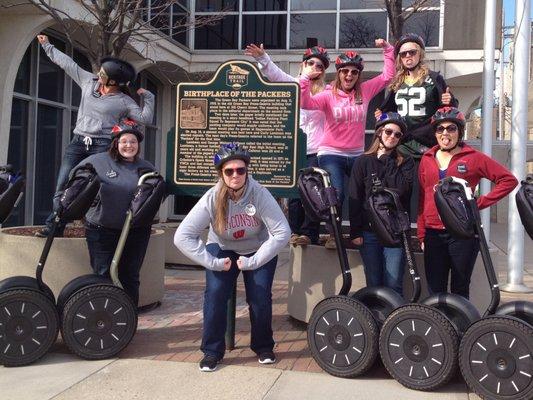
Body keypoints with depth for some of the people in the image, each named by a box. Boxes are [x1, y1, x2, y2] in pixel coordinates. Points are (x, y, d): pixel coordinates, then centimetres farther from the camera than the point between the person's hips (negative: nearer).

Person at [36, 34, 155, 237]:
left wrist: (148, 97, -12)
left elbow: (145, 118, -3)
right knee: (63, 186, -3)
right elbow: (68, 63, 20)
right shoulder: (89, 81, 12)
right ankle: (54, 226, 0)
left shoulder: (124, 101, 0)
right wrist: (47, 46, 27)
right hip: (78, 142, 4)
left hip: (102, 146, -4)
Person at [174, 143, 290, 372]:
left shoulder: (259, 194, -28)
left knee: (260, 297, -12)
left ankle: (263, 347, 14)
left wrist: (253, 261, -29)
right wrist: (213, 262, -30)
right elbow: (182, 236, -27)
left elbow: (282, 232, -30)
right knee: (215, 293, -17)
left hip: (259, 250, 0)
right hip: (222, 249, 1)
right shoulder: (212, 198, -25)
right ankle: (212, 351, 1)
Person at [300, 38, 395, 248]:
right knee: (336, 194, -16)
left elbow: (388, 76, 10)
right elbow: (304, 103, -19)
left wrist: (387, 50, 3)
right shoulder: (329, 95, -4)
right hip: (331, 154, -4)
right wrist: (306, 79, -28)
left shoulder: (365, 91, 5)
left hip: (356, 154, 4)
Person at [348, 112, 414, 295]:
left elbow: (402, 189, -13)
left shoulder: (406, 162, 6)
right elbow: (354, 198, 2)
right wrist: (355, 232, -4)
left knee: (393, 284, -4)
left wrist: (387, 161, -7)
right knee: (373, 284, 7)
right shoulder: (363, 162, 6)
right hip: (369, 230, 1)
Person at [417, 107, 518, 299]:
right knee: (435, 291, 8)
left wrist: (480, 203, -8)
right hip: (433, 234, 3)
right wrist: (421, 235, 9)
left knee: (460, 290, 5)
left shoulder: (473, 157, -1)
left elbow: (509, 180, -1)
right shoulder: (427, 159, 10)